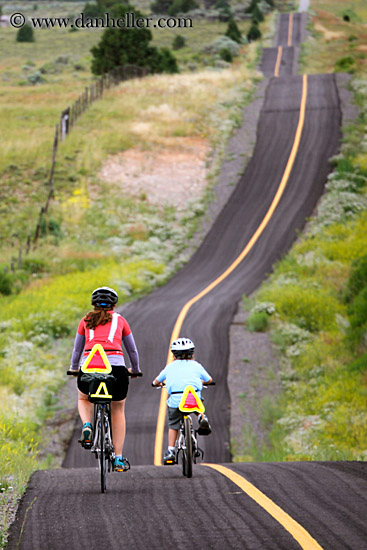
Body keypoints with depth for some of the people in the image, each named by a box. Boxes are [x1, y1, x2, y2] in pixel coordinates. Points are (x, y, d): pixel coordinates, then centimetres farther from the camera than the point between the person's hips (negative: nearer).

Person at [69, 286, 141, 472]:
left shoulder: (86, 321, 19)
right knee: (118, 410, 21)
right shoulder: (119, 320, 18)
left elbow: (77, 349, 27)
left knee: (83, 398, 32)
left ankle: (87, 426, 1)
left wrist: (74, 368, 45)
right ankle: (119, 459, 17)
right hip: (116, 366, 0)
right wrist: (135, 369, 43)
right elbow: (132, 350, 26)